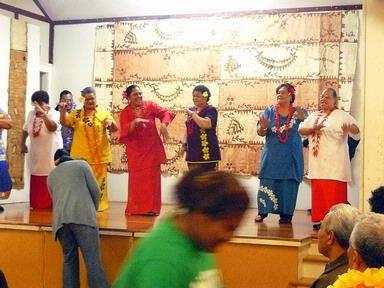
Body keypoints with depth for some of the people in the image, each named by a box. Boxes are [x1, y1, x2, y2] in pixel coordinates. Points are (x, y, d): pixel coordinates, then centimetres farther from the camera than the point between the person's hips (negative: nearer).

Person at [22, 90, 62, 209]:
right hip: (36, 154, 6)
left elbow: (52, 127, -34)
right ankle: (36, 203, 22)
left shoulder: (54, 114, -13)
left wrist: (43, 114, -43)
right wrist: (23, 144, 25)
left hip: (51, 153, -5)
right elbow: (25, 130, 21)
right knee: (36, 182, 11)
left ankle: (52, 203, 5)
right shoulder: (31, 114, 6)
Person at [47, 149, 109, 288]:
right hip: (83, 216, -3)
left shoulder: (51, 175, 28)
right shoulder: (81, 164, 19)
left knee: (69, 260, 13)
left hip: (61, 219, 4)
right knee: (93, 261, -8)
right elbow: (95, 191, 12)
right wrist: (93, 210, 28)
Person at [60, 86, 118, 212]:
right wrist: (63, 110, -18)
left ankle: (98, 205, 11)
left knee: (98, 181, 3)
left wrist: (111, 122, -22)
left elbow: (115, 129, 0)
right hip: (81, 155, 1)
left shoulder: (104, 113, 3)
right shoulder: (76, 113, 8)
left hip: (99, 155, -1)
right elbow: (64, 123, -2)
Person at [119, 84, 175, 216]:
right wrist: (135, 122, -30)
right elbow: (124, 131, -13)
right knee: (136, 179, 5)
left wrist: (163, 125, -30)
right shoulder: (125, 112, -1)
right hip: (135, 150, 0)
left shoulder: (150, 105, 0)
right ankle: (135, 208, 12)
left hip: (152, 149, 0)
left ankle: (151, 208, 7)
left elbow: (165, 113, -11)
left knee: (152, 178, 2)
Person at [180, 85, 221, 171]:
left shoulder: (211, 110, -6)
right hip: (193, 150, 7)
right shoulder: (191, 110, 15)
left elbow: (206, 124, -26)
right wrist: (184, 144, 11)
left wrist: (192, 114, -14)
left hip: (207, 151, -7)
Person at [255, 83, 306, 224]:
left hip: (291, 156, 0)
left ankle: (286, 214, 7)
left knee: (288, 184, 1)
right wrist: (263, 127, -22)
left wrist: (302, 119, -25)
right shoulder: (269, 111, 3)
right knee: (267, 183, -1)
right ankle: (262, 212, 6)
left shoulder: (298, 112, 2)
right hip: (272, 154, 1)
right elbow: (260, 133, 1)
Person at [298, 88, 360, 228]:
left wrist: (350, 129, -36)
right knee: (318, 195, 9)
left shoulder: (342, 115, -3)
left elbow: (358, 132, -12)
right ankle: (321, 220, 17)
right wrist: (313, 129, -8)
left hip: (334, 165, -6)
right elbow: (301, 130, 12)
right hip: (317, 164, 6)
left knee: (334, 196, -9)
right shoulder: (314, 116, 16)